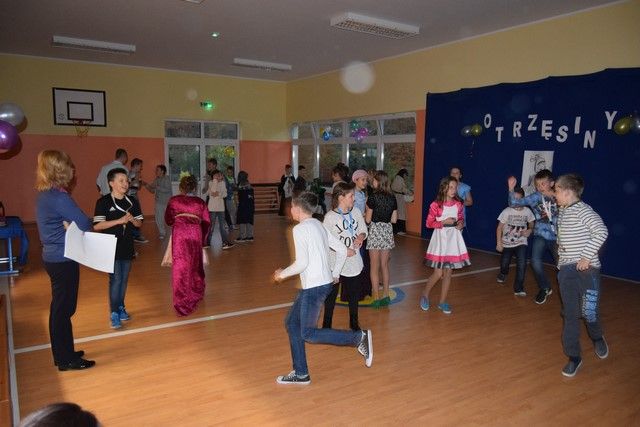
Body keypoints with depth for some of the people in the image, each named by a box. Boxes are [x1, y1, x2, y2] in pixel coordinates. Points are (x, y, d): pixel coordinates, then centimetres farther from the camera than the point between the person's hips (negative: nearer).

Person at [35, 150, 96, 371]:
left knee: (59, 307, 17)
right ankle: (67, 359, 13)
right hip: (63, 259, -9)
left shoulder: (44, 195, 9)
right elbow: (85, 224, -23)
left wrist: (69, 225, -9)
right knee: (64, 308, 1)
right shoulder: (59, 197, -21)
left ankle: (62, 354, 30)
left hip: (53, 257, 9)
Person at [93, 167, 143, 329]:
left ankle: (121, 307, 28)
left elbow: (139, 223, 10)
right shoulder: (103, 202, -9)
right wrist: (120, 221, -21)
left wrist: (132, 219, -12)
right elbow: (97, 226, -15)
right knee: (115, 279, -5)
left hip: (127, 247, 5)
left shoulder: (132, 202, 6)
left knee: (124, 279, 12)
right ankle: (114, 314, 5)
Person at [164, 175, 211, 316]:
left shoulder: (174, 200, 4)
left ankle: (183, 303, 2)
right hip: (195, 234, 2)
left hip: (179, 234, -2)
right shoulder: (200, 202, 8)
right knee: (195, 265, 20)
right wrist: (202, 238, 20)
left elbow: (168, 220, 8)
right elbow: (207, 222, 7)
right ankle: (197, 293, 39)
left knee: (180, 267, 3)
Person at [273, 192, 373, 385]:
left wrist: (282, 274, -4)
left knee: (308, 334, -1)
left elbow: (302, 263, -20)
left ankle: (359, 337, -1)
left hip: (314, 287, -9)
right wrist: (334, 274, 23)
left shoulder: (300, 229, -13)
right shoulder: (318, 225, 12)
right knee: (291, 322, 15)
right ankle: (300, 373, 21)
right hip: (324, 282, 9)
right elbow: (342, 251, 14)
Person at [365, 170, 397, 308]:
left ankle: (376, 298, 7)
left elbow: (368, 219, -10)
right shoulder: (392, 198, 4)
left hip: (375, 231, -5)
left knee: (374, 267, 3)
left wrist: (365, 214, 11)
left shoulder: (373, 197, -12)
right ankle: (385, 296, 20)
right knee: (384, 265, 14)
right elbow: (394, 219, 6)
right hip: (388, 231, 5)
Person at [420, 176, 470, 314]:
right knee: (438, 273, -2)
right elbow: (429, 223, -8)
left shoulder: (458, 204, 2)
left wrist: (461, 223, -6)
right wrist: (444, 222, -18)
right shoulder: (436, 205, -11)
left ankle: (442, 301, 21)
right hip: (440, 238, -4)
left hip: (453, 238, 4)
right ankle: (424, 295, 23)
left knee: (448, 272, 8)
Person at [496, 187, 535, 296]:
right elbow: (499, 228, -8)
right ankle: (503, 273, 48)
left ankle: (518, 288, -5)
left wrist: (530, 230, -13)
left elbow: (531, 224, 10)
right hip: (507, 243, 0)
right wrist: (499, 243, -11)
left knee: (522, 264, -16)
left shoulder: (527, 211, -8)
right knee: (504, 264, 11)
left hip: (521, 243, 0)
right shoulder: (507, 211, -13)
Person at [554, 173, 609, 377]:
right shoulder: (562, 212, 13)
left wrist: (587, 256, -22)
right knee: (570, 314, 6)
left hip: (586, 269, -7)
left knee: (589, 312, -6)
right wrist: (561, 257, 13)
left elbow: (601, 231, -22)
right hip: (566, 269, 7)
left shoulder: (583, 210, -11)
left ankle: (597, 338, 29)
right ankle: (574, 357, 15)